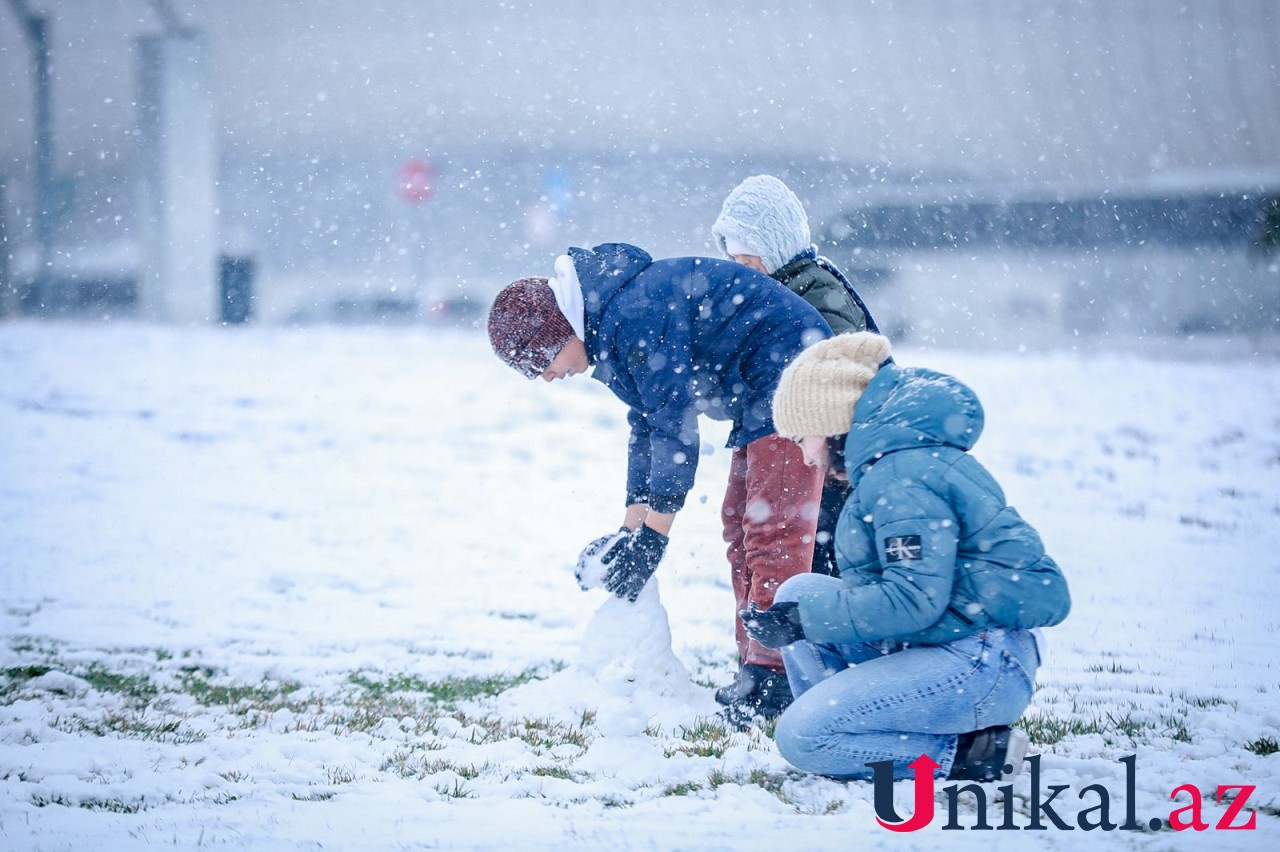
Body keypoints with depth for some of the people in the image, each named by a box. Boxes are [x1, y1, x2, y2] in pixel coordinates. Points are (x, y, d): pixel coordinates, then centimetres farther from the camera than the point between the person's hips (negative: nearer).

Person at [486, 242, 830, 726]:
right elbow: (647, 428, 17)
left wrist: (653, 536, -19)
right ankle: (754, 671, 11)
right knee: (742, 526, 11)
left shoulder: (632, 318, -24)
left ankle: (777, 679, -16)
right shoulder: (611, 328, 10)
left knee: (773, 531, -14)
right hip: (756, 398, 11)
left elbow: (676, 425, -23)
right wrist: (631, 531, 15)